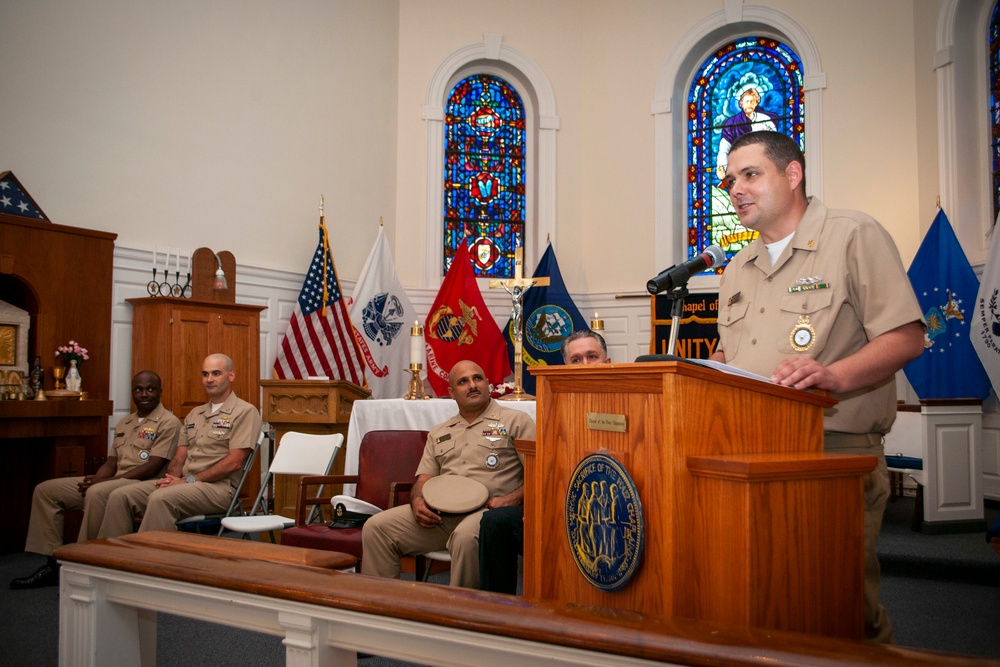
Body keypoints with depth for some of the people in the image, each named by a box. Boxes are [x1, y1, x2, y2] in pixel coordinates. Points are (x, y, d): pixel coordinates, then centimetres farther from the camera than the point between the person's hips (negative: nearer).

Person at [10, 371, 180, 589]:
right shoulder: (123, 424, 21)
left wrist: (105, 481, -17)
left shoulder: (168, 422, -6)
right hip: (112, 482, 9)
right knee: (45, 490, 1)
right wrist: (93, 480, -4)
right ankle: (51, 563, 0)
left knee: (97, 494, -38)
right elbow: (111, 462, 19)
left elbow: (153, 467, -14)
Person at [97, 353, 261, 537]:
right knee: (120, 496, -9)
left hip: (217, 486, -8)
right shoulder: (195, 414, 22)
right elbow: (179, 458, 18)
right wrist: (171, 479, -5)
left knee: (160, 498, -33)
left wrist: (189, 481, -13)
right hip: (184, 483, 8)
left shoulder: (245, 412, -3)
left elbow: (233, 463, -12)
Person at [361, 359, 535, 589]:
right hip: (439, 515, 5)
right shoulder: (439, 433, 25)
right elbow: (423, 479, 19)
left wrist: (512, 499, -16)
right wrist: (417, 501, -4)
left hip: (488, 511, -5)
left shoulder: (516, 421, 9)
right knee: (376, 527, -11)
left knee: (466, 535, -39)